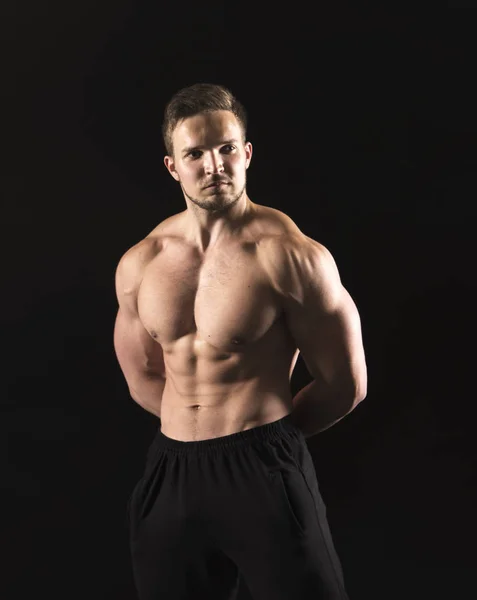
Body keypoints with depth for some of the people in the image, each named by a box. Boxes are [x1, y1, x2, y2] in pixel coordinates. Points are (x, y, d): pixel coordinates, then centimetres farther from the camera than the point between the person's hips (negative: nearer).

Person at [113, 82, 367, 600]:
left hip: (264, 473, -5)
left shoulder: (292, 255, -11)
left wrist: (264, 433, 6)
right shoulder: (138, 265, 5)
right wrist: (201, 432, 11)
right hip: (170, 474, 5)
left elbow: (345, 386, -5)